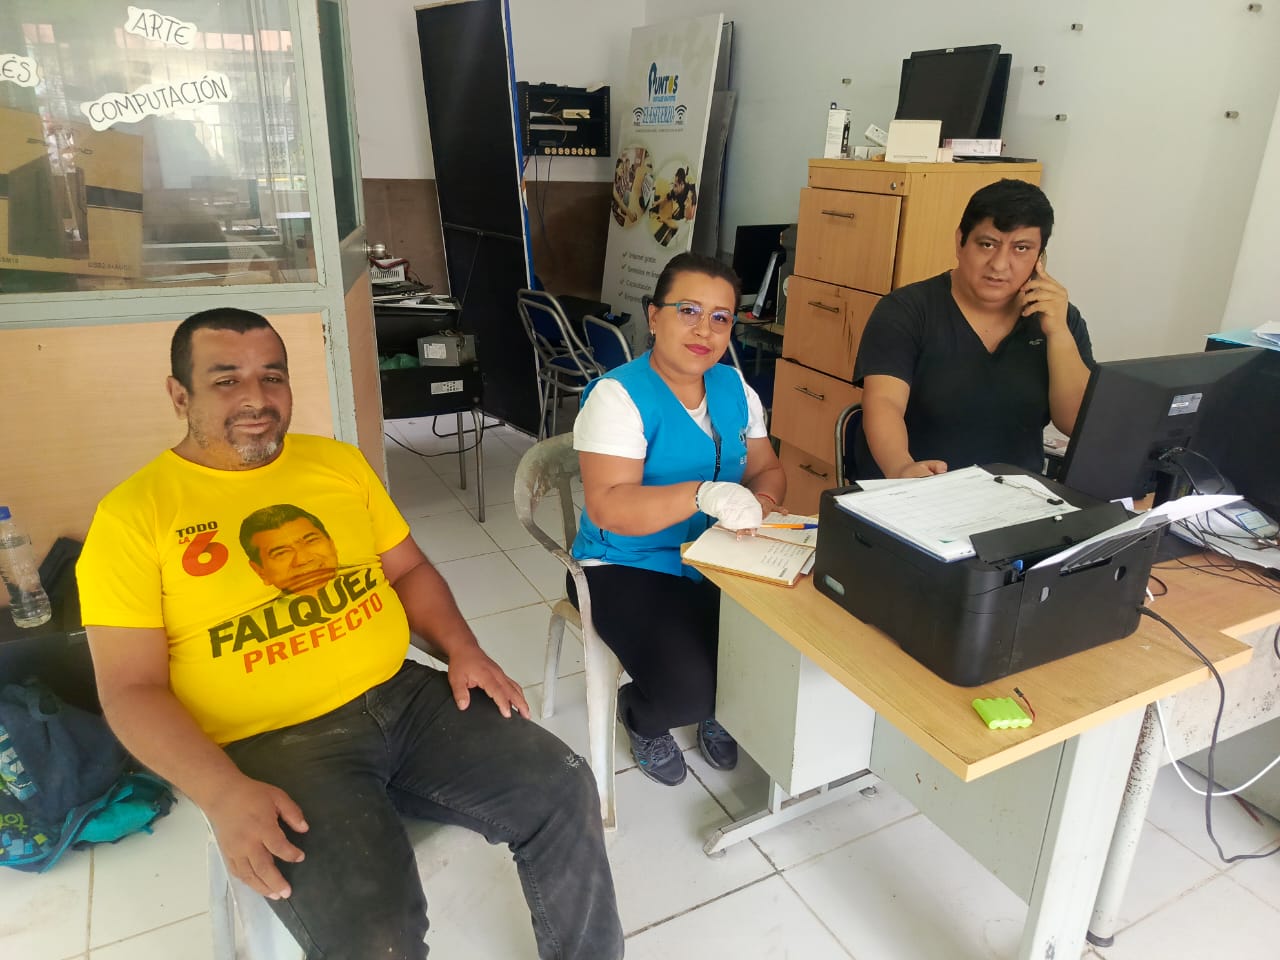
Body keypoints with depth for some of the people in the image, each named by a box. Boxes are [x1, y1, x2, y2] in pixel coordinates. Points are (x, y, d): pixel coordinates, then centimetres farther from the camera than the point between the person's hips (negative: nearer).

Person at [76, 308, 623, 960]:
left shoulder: (338, 461, 10)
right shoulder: (133, 514, -4)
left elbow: (408, 570, 15)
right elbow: (131, 690, -6)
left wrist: (462, 649, -3)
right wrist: (225, 794, -20)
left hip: (405, 695, 5)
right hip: (272, 743, -4)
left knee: (563, 792, -9)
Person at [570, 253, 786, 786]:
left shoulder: (734, 388, 5)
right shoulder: (618, 395, -17)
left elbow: (766, 470, 10)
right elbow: (609, 507, -26)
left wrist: (760, 502, -15)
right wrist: (701, 494, -40)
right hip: (629, 568, -6)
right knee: (688, 687, -25)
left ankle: (718, 708, 21)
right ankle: (640, 716, 15)